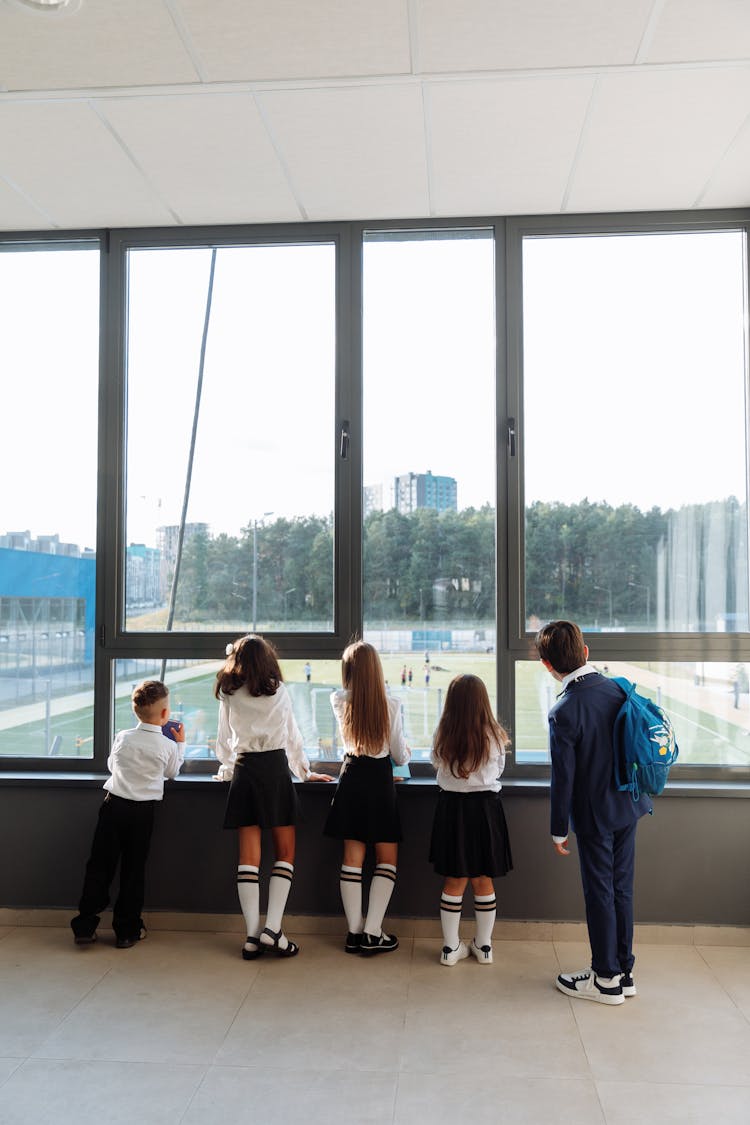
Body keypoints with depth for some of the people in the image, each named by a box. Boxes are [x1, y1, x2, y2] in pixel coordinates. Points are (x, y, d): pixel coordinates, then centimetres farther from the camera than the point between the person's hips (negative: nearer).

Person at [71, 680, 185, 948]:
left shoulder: (122, 737, 0)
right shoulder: (168, 745, -5)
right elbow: (172, 772, 14)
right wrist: (180, 744, 24)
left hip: (114, 805, 1)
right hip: (143, 812, -1)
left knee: (99, 865, 8)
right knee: (133, 870, 8)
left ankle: (84, 926, 10)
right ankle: (126, 931, 13)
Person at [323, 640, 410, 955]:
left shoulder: (339, 702, -4)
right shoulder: (390, 705, -11)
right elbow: (400, 756, -1)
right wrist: (406, 752, 20)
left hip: (351, 778, 3)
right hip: (380, 779, -3)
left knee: (352, 856, 8)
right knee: (387, 858, 8)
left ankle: (354, 932, 12)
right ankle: (372, 934, 3)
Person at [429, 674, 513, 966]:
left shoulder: (442, 735, -10)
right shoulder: (494, 736, -10)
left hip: (452, 807, 0)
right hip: (484, 808, 0)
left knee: (454, 882, 11)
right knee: (483, 881, 13)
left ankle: (451, 947, 19)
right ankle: (483, 946, 25)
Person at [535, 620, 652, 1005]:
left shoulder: (564, 713, -22)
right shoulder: (619, 689, -4)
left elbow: (563, 778, -16)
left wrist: (558, 830, -5)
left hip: (594, 814, -6)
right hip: (628, 806, 6)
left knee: (599, 894, 7)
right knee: (622, 889, 16)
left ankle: (606, 979, 20)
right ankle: (624, 970, 29)